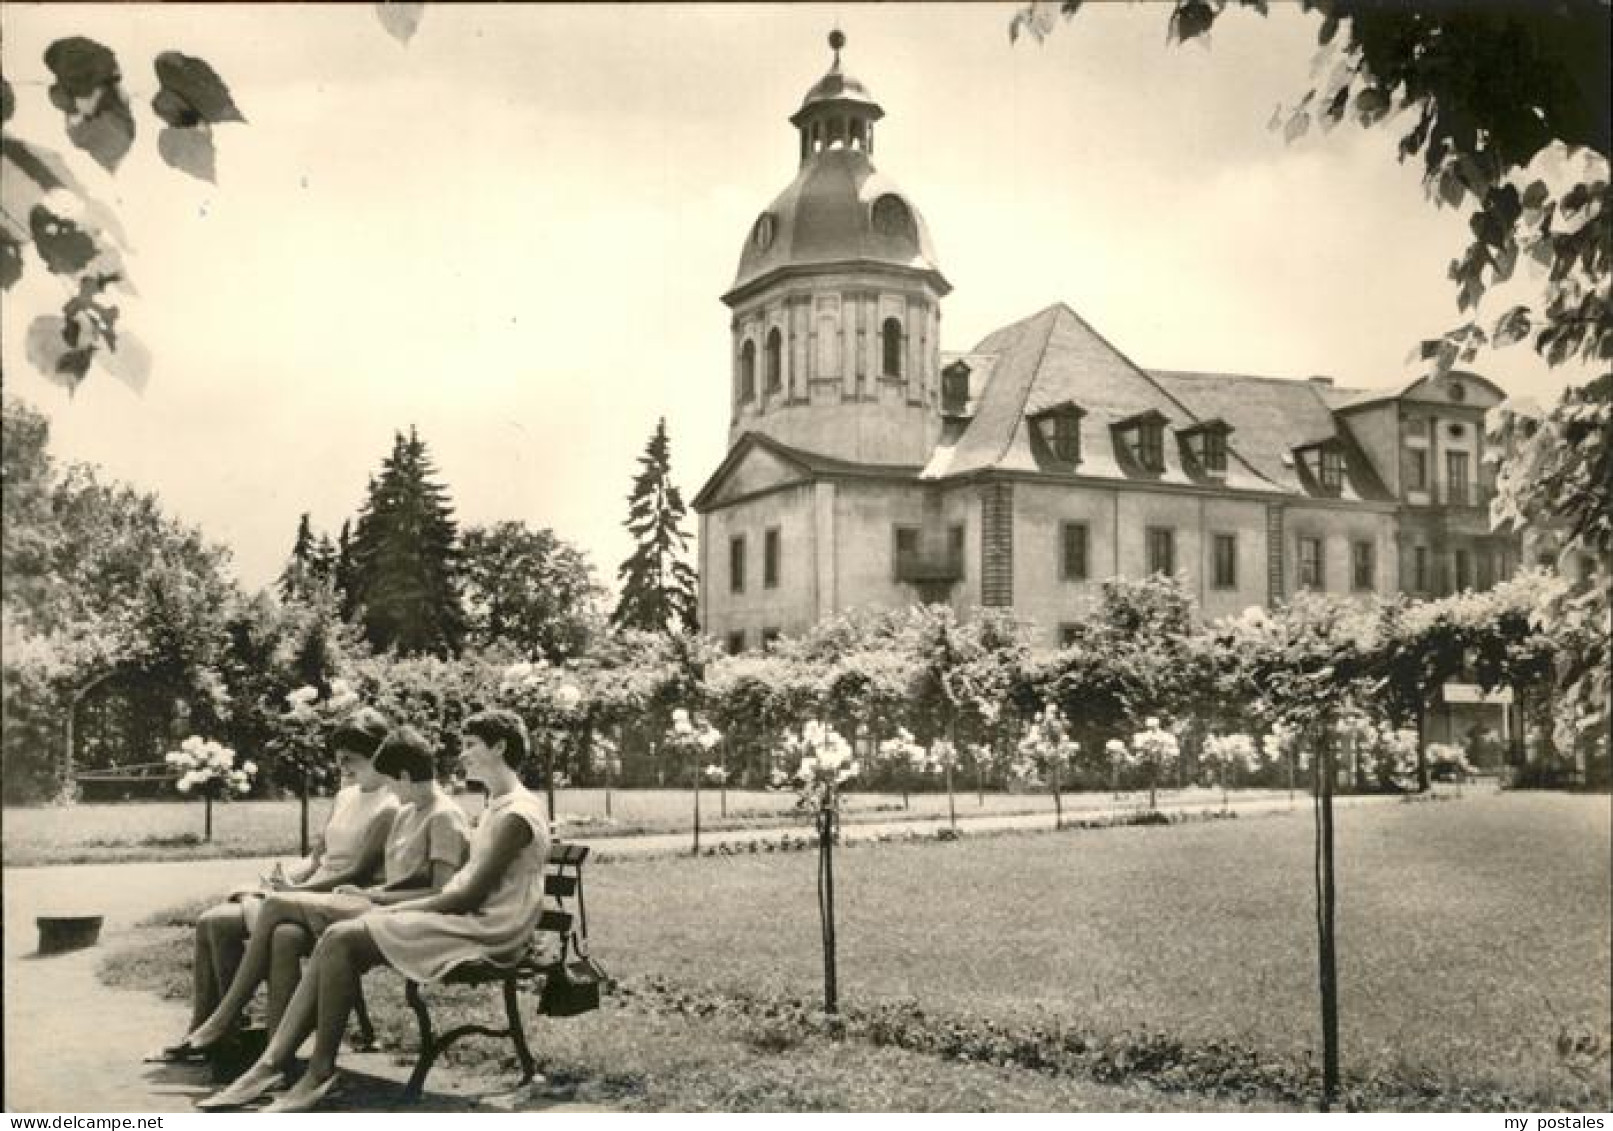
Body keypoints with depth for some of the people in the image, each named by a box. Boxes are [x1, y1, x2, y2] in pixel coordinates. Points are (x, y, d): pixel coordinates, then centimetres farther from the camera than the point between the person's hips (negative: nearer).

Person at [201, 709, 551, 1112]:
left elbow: (471, 896, -17)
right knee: (336, 939, -6)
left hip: (485, 929, -9)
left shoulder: (517, 813, -13)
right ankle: (273, 1064, -10)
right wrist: (396, 906, 8)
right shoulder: (497, 806, 19)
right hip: (466, 919, 9)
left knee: (343, 939, -18)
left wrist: (400, 909, -9)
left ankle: (320, 1072, -10)